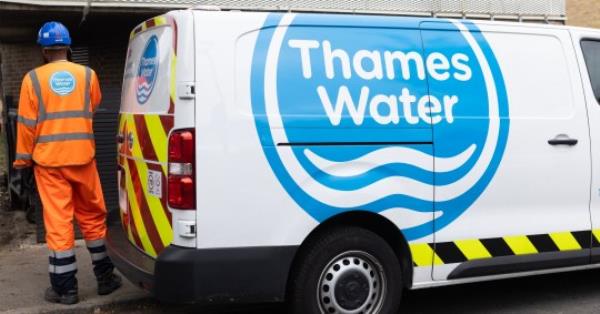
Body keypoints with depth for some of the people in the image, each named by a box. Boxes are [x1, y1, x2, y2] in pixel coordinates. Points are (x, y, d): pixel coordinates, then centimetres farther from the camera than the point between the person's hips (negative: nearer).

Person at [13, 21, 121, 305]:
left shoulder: (34, 78, -4)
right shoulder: (87, 75, 2)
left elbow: (26, 123, -2)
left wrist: (23, 158, 9)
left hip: (49, 160, -2)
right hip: (82, 157, 2)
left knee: (58, 223, 2)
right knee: (93, 217, 15)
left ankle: (65, 288, 6)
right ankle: (104, 277, 22)